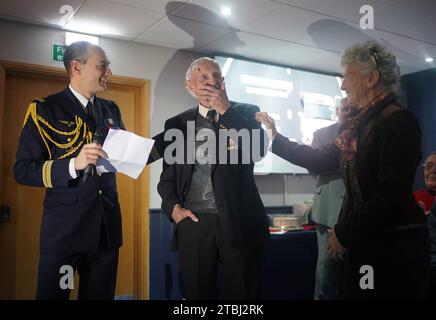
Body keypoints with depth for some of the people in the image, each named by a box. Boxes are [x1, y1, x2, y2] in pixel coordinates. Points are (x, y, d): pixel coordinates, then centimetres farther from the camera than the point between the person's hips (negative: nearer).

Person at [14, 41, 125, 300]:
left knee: (100, 294, 15)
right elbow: (23, 170, -11)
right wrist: (74, 164, -25)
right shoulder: (44, 110, -6)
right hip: (65, 227, -5)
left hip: (107, 225, 5)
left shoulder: (111, 110, 11)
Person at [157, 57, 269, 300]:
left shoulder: (246, 112, 7)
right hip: (193, 222, 2)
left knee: (245, 293, 7)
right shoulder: (177, 123, 11)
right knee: (196, 293, 10)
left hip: (240, 220, -1)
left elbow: (260, 148, -11)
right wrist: (173, 206, -1)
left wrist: (227, 111, -11)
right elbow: (168, 174, 15)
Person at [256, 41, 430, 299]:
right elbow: (320, 160, 15)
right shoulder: (361, 123, 12)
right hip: (362, 242, 8)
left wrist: (344, 233, -13)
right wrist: (275, 138, 14)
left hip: (395, 245, -7)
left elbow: (392, 194, -21)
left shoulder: (400, 121, -14)